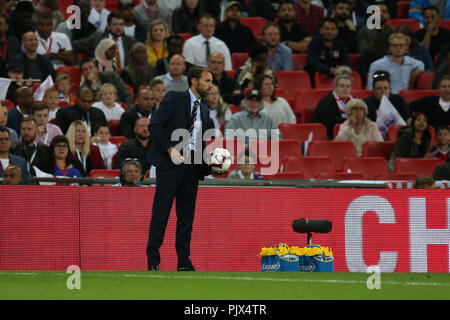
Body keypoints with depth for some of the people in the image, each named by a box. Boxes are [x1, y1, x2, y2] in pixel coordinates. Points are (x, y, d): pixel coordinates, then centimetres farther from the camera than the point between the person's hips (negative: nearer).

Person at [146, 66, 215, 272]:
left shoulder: (203, 111, 18)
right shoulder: (175, 99, -1)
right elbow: (155, 125, -9)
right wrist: (170, 149, -17)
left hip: (192, 166, 6)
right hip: (170, 162, -6)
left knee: (187, 216, 5)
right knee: (161, 213, -4)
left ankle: (184, 262, 8)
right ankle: (153, 261, -1)